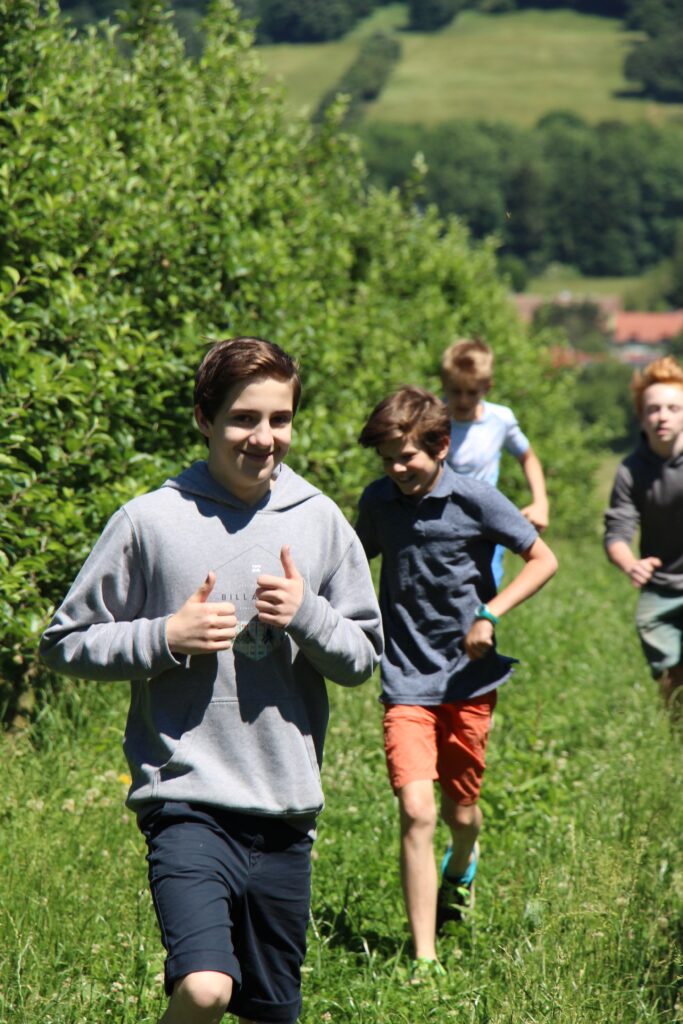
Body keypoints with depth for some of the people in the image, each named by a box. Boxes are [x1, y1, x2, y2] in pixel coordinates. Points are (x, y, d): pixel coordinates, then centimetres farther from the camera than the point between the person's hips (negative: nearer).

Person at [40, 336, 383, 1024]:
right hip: (186, 799, -4)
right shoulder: (151, 521, -3)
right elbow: (64, 643, 2)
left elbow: (364, 656, 10)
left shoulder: (319, 522, 6)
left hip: (287, 811, 4)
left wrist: (308, 616, -9)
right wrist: (166, 637, -12)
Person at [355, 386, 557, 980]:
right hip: (407, 681, 1)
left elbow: (543, 559, -2)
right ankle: (425, 959, -10)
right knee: (416, 811, -14)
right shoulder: (378, 502, 0)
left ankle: (461, 867, 51)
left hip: (469, 679, -1)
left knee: (461, 810, 11)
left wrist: (490, 614, -13)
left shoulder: (475, 500, -9)